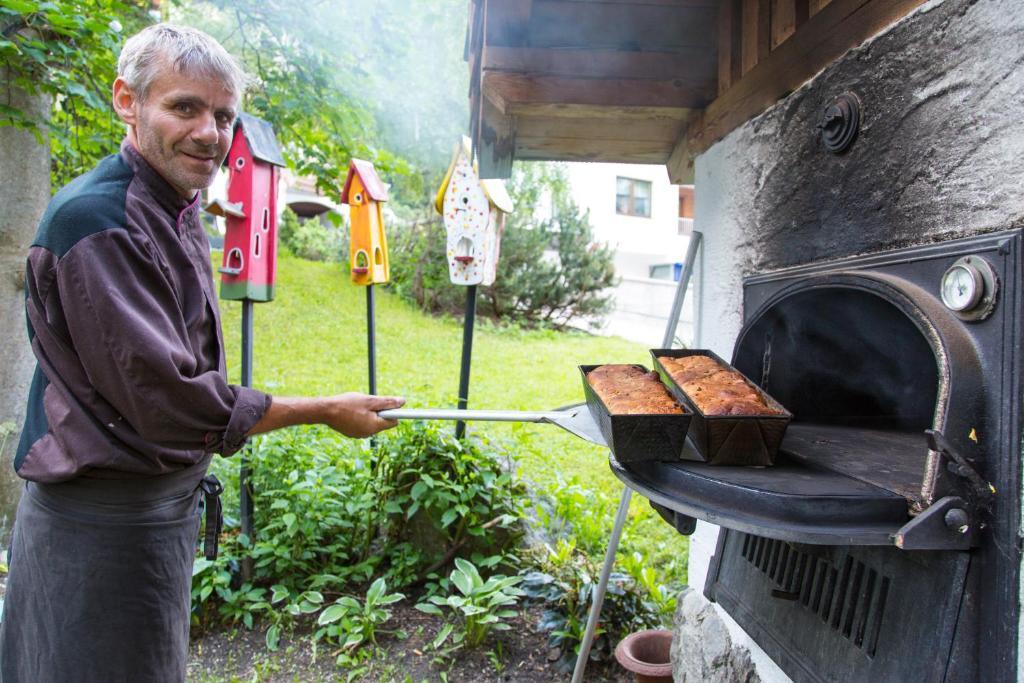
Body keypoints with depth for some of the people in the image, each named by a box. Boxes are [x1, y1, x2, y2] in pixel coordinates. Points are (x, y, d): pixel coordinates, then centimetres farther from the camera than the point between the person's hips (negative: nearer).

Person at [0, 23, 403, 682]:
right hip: (103, 520, -9)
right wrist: (327, 412, -20)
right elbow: (166, 400, -26)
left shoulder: (179, 213, 9)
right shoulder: (99, 220, -22)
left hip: (167, 498, 9)